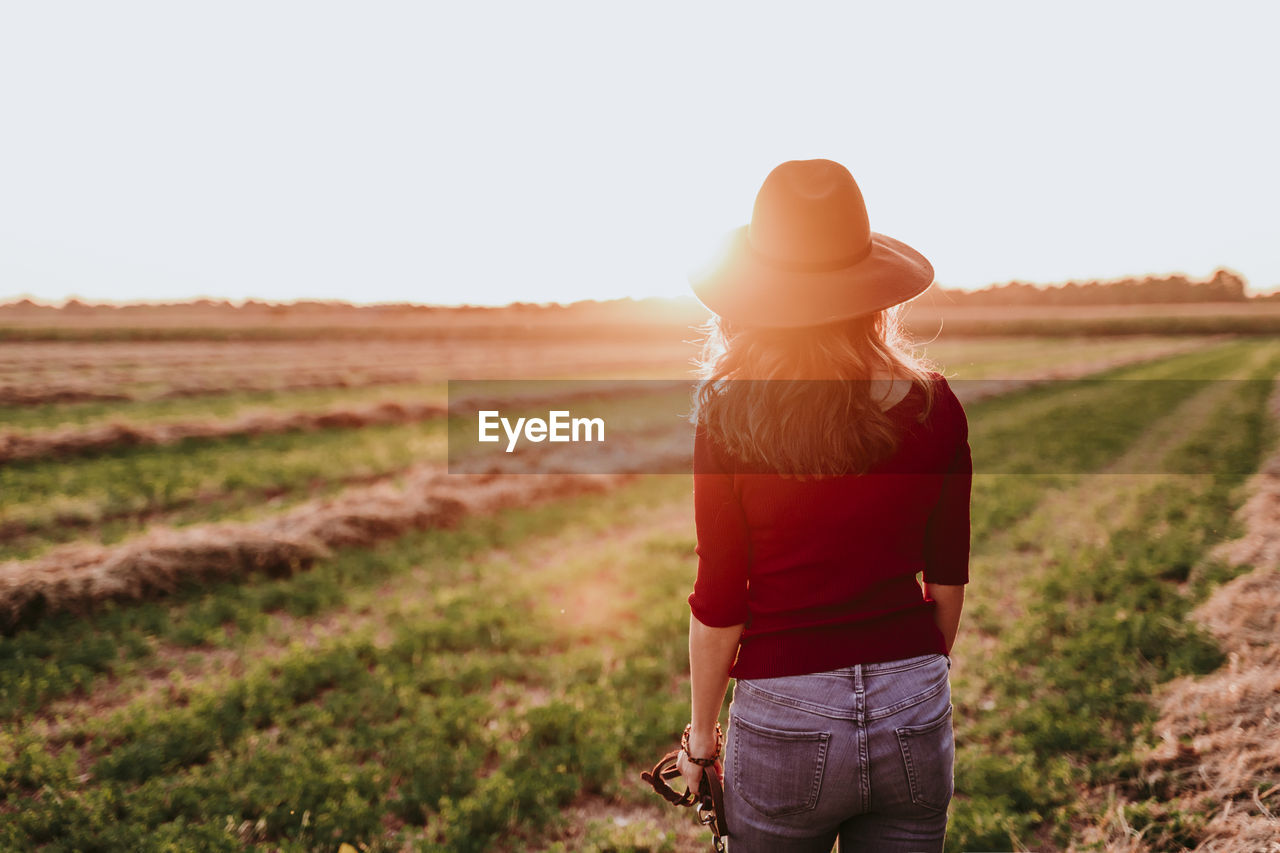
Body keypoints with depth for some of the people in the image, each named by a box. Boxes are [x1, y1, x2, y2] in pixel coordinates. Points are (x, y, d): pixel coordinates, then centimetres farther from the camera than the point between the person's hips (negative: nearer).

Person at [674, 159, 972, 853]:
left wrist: (701, 736, 4)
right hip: (915, 717, 3)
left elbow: (719, 607, -10)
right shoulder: (934, 406, -6)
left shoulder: (728, 418, -15)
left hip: (786, 723, -2)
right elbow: (948, 582, 3)